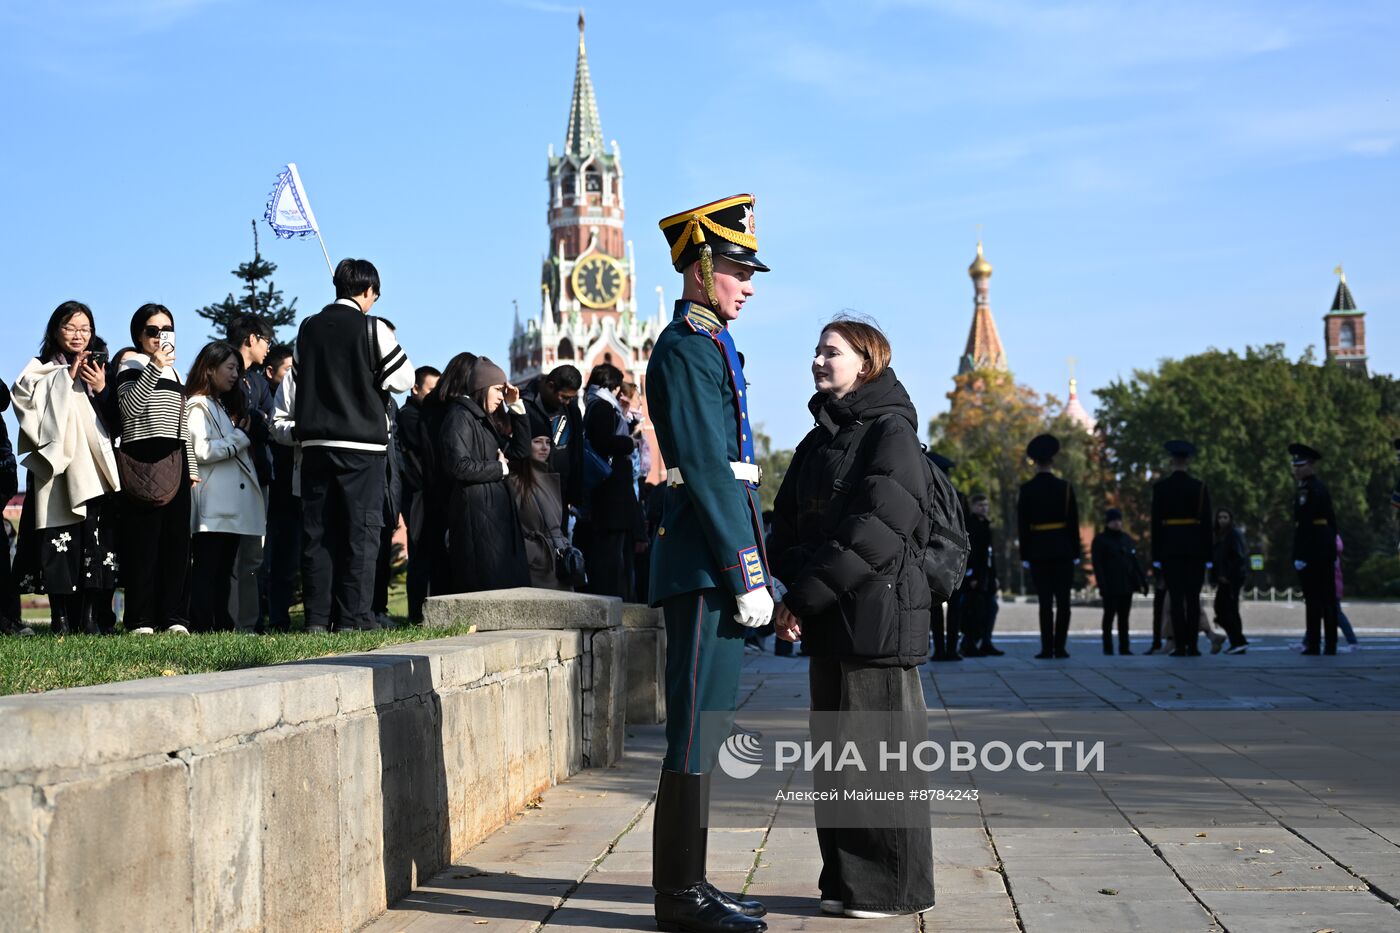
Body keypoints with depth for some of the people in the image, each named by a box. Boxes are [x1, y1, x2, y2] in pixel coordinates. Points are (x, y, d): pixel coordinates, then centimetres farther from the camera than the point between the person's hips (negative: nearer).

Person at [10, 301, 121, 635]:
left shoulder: (99, 371, 19)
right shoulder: (42, 370, 10)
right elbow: (25, 396, -9)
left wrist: (102, 390, -2)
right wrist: (66, 377, -8)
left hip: (95, 469, 3)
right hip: (58, 467, -2)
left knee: (96, 541, -6)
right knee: (60, 544, -7)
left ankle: (89, 617, -2)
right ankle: (62, 617, -1)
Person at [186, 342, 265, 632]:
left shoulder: (226, 406, 24)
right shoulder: (199, 406, -3)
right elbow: (201, 450, -16)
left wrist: (241, 436, 14)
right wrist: (239, 438, -8)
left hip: (232, 504, 9)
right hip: (213, 505, -9)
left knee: (225, 567, 7)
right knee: (207, 567, -10)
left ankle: (224, 625, 7)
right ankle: (201, 627, -12)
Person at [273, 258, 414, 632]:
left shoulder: (308, 329, 9)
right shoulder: (372, 329, -6)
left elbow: (291, 385, 11)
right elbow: (404, 378, -2)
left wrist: (292, 427, 19)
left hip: (314, 443, 5)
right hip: (361, 443, -4)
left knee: (317, 531, 7)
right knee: (360, 531, -1)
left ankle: (317, 617, 7)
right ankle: (354, 617, -3)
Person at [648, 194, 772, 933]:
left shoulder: (710, 345, 20)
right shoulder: (687, 347, -11)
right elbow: (706, 470, -18)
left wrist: (751, 571, 19)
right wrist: (746, 574, -19)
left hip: (712, 566, 10)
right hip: (706, 565, -10)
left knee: (706, 727, 12)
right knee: (697, 728, -6)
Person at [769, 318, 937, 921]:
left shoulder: (891, 432, -7)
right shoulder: (818, 441, 17)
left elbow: (878, 528, -18)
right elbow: (789, 525, 13)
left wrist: (806, 595, -18)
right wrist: (795, 592, -6)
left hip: (879, 615, -8)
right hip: (828, 622, 8)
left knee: (879, 748, -4)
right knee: (835, 750, 11)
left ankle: (894, 887, 5)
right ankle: (847, 880, 20)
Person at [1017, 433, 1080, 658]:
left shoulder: (1026, 489, -2)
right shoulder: (1065, 488, -2)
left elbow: (1022, 525, -2)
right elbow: (1073, 523, -1)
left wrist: (1024, 556, 4)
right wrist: (1076, 553, 6)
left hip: (1037, 552, 0)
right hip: (1062, 551, 0)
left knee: (1045, 601, 1)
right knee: (1062, 601, 3)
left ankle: (1047, 648, -3)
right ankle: (1059, 647, -1)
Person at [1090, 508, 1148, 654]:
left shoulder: (1126, 538, 14)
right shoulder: (1100, 540, -3)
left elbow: (1135, 561, 16)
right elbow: (1097, 564, -9)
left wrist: (1142, 581, 10)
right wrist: (1102, 584, -17)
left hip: (1127, 585, 5)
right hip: (1111, 586, -5)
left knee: (1124, 616, 7)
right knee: (1109, 615, -1)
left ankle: (1124, 647, 11)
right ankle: (1108, 647, 5)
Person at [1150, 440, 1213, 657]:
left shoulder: (1160, 487, -1)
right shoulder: (1200, 487, 0)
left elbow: (1155, 522, -3)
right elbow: (1207, 522, -1)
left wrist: (1156, 555, 1)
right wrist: (1208, 555, 4)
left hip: (1170, 548, -1)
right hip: (1195, 548, 1)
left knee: (1176, 598, -1)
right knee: (1193, 598, 4)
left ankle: (1180, 646, -6)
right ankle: (1192, 646, 2)